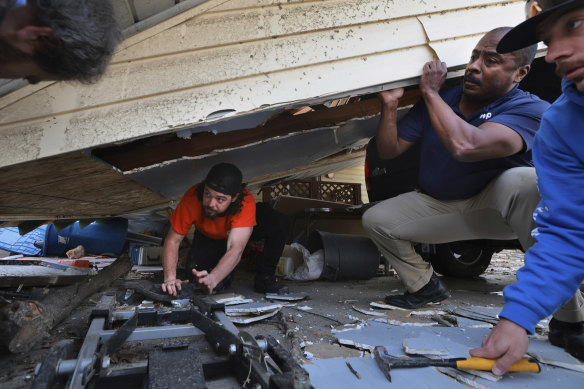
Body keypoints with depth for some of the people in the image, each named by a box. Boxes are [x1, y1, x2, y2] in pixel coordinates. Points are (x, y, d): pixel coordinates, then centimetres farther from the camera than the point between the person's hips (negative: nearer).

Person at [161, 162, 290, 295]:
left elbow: (236, 249, -48)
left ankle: (264, 278, -12)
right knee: (195, 272, -26)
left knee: (280, 223, -29)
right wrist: (170, 278, -41)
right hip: (209, 237, 1)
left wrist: (212, 279, -63)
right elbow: (172, 240, -28)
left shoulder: (245, 203, -41)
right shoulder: (192, 199, -36)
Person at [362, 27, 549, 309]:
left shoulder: (531, 110, -20)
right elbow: (389, 151, -2)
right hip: (434, 206, 5)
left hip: (492, 205, -4)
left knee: (526, 180, -36)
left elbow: (465, 147, -40)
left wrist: (430, 92, -27)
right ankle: (425, 286, 10)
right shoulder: (438, 101, -2)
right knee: (375, 220, -11)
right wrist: (390, 104, -18)